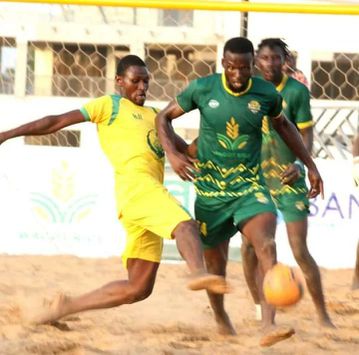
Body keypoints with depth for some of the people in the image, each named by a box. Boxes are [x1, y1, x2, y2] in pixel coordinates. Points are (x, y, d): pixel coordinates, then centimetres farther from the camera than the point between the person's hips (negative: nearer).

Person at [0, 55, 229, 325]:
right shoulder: (111, 105, 12)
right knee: (186, 225, -35)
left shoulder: (153, 116, 31)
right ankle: (199, 272, -64)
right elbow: (56, 123, 9)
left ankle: (68, 305, 11)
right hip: (136, 183, -8)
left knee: (138, 289, 3)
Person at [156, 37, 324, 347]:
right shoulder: (203, 88, -10)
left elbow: (283, 125, 15)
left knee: (267, 247, -26)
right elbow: (164, 117, 2)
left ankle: (269, 326, -36)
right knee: (215, 261, 13)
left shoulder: (267, 94, -6)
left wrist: (310, 165, 15)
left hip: (249, 185, -1)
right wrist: (172, 154, -15)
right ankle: (221, 319, 43)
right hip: (210, 189, 1)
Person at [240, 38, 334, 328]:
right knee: (249, 248, 0)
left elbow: (306, 133, -4)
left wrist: (300, 163, -20)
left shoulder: (297, 91, -7)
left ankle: (323, 316, 3)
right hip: (256, 176, 3)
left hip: (288, 177, -3)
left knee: (300, 252, -7)